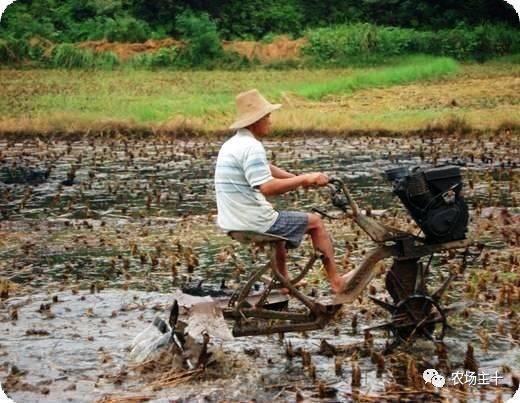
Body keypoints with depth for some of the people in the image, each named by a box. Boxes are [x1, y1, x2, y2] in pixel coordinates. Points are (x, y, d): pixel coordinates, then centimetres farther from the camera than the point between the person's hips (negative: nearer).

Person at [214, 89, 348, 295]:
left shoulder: (232, 144, 11)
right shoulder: (251, 147, -20)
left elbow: (267, 170, 17)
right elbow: (268, 187, -30)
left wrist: (299, 179, 8)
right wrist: (304, 179, -21)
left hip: (231, 223, 9)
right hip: (254, 223, -9)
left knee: (278, 219, 37)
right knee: (315, 222, 8)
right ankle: (335, 281, 16)